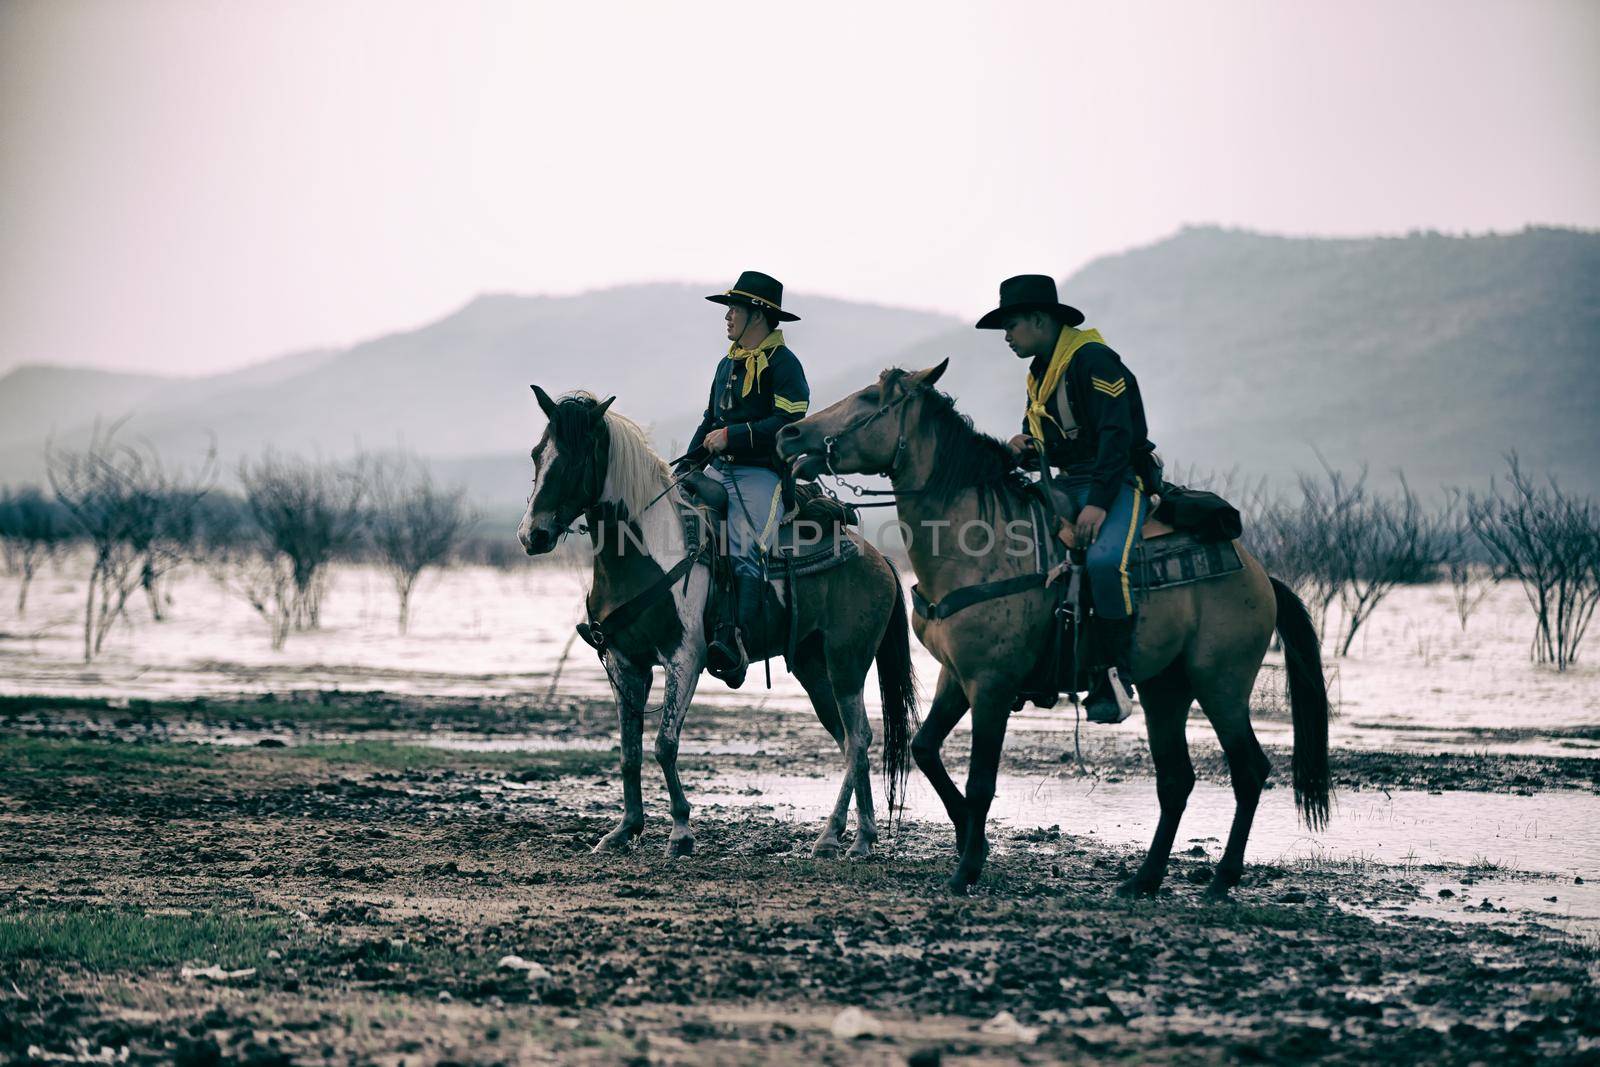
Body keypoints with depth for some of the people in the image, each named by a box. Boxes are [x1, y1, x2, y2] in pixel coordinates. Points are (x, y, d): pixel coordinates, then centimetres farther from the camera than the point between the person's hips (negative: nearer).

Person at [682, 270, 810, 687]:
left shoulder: (783, 365, -5)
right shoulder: (728, 364, 21)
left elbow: (789, 424, -16)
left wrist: (732, 436, -20)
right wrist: (690, 462, 13)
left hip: (761, 476, -9)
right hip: (718, 473, 9)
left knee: (745, 553, -27)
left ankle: (737, 646, -43)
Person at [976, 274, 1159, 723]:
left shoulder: (1093, 360, -12)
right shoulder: (1039, 375, 16)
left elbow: (1117, 434, -20)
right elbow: (1047, 442, 24)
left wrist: (1099, 503, -26)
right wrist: (1026, 446, -2)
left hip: (1120, 482, -10)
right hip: (1071, 485, 10)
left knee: (1104, 560, -34)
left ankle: (1113, 678, -30)